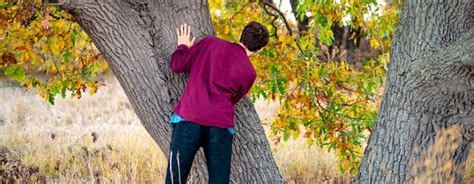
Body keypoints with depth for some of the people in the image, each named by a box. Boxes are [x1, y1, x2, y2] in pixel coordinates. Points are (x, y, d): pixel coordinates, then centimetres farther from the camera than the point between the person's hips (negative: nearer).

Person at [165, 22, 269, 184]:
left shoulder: (210, 42, 10)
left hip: (188, 120, 0)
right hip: (221, 127, 0)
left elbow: (177, 65, 15)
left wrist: (183, 46, 33)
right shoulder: (249, 72, 8)